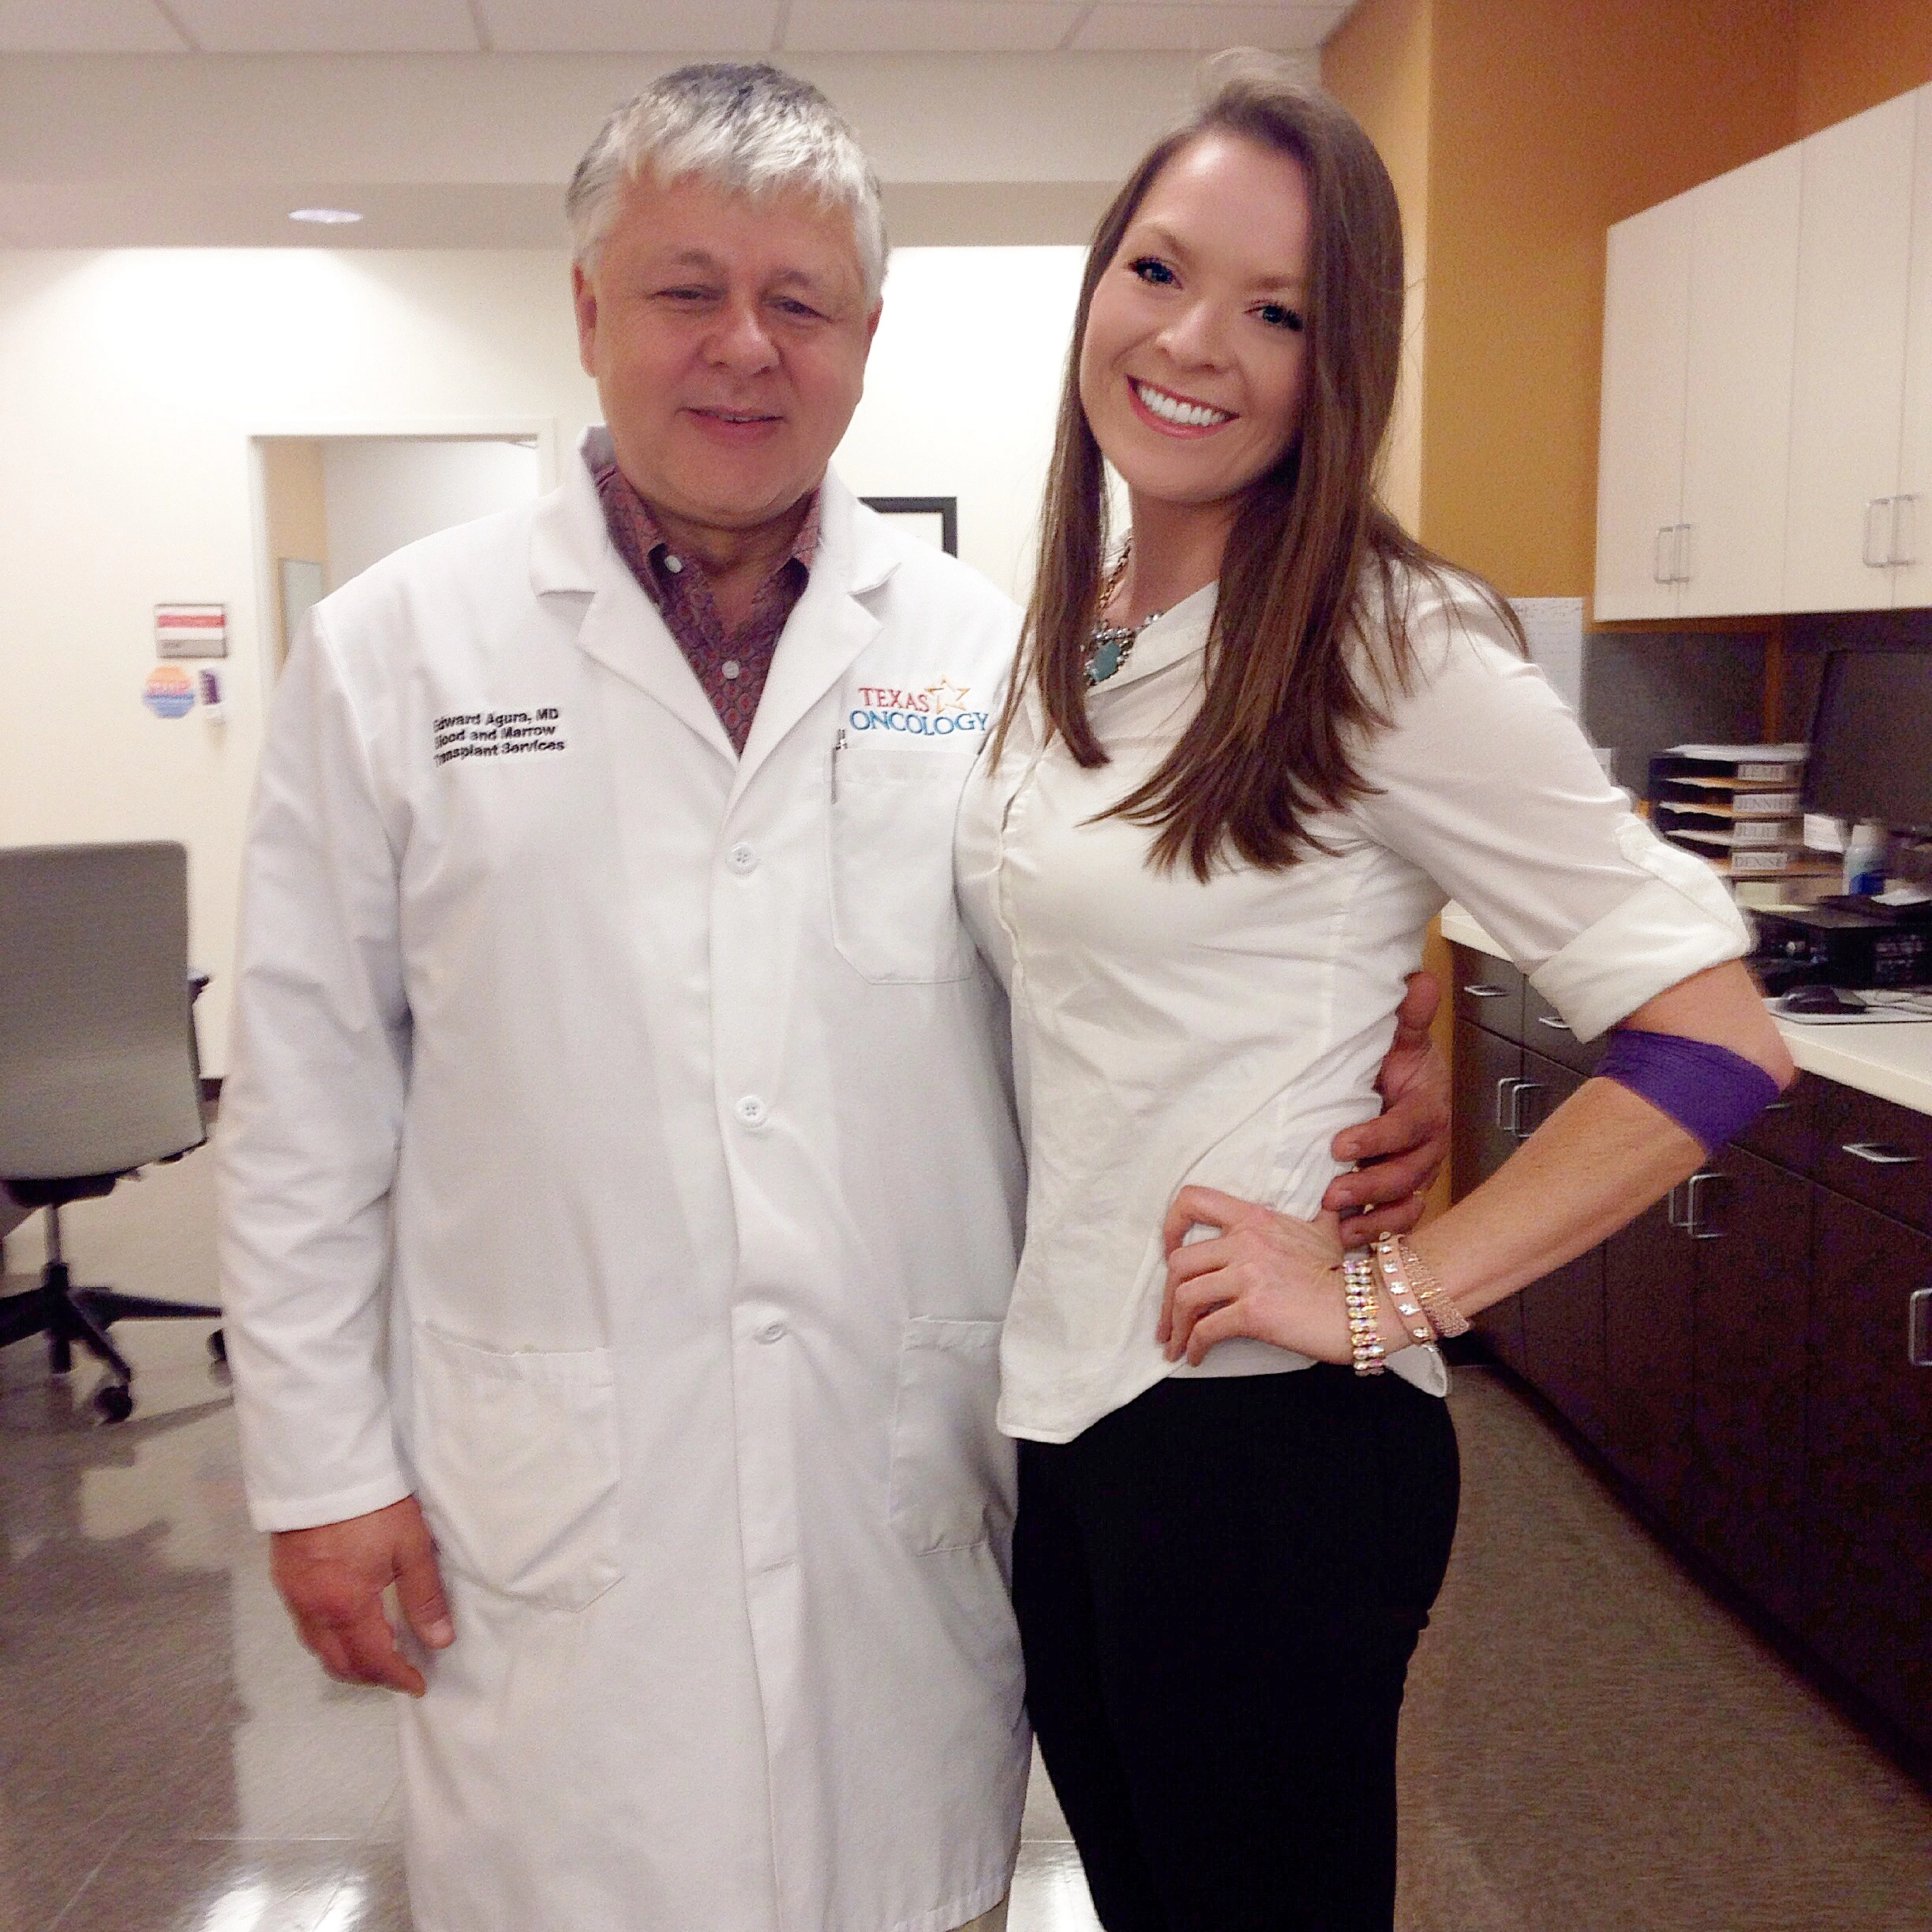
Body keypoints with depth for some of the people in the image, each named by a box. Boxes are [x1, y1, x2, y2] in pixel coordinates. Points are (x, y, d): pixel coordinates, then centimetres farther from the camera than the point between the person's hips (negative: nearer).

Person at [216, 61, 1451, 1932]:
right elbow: (307, 1108, 1)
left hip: (918, 1495, 2)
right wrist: (321, 1469, 0)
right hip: (552, 1513, -1)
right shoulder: (396, 650, 0)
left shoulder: (988, 650, 3)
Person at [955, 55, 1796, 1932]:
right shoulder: (1069, 641, 6)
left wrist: (1390, 1295, -19)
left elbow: (1713, 1033, -18)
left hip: (1264, 1436, -7)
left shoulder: (1392, 649, -15)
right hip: (1062, 1413, 7)